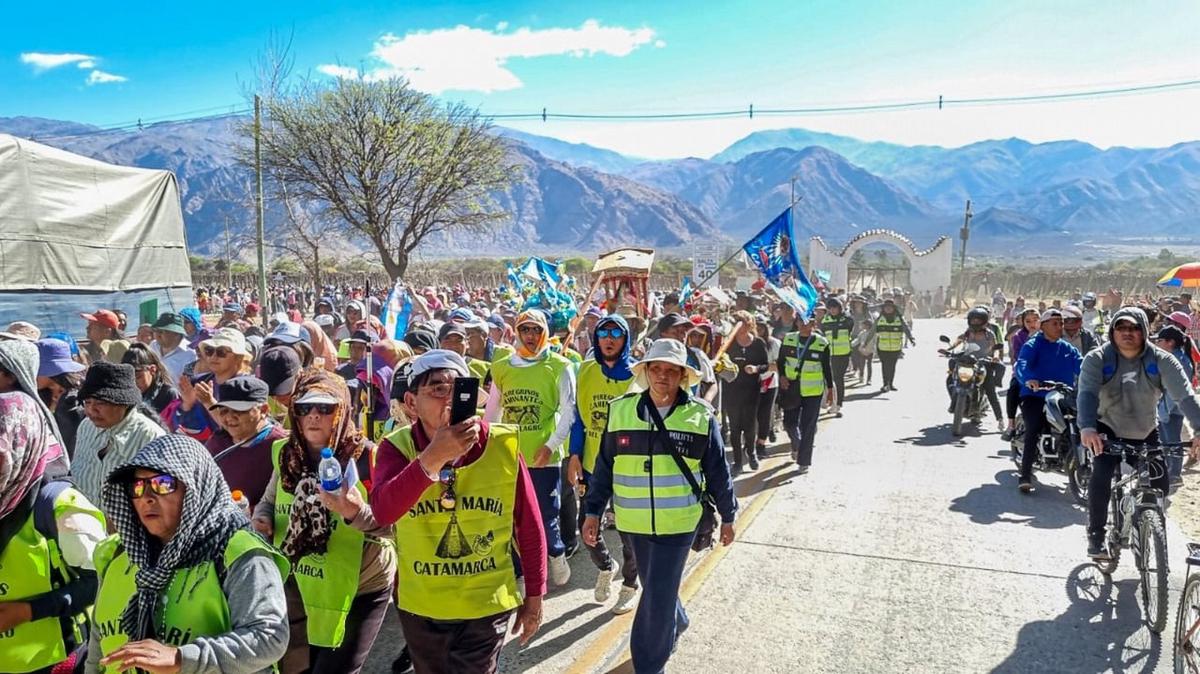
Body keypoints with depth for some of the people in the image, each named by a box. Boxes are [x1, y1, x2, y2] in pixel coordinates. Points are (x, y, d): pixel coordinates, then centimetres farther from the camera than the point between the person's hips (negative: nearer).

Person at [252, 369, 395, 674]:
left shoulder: (366, 457, -18)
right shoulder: (286, 454, -2)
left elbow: (386, 526, -21)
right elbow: (269, 500, 13)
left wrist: (356, 513, -40)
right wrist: (262, 519, -9)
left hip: (359, 591, -5)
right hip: (298, 588, 6)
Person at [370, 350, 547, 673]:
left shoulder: (503, 445, -14)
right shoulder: (398, 447, -12)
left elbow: (529, 525, -3)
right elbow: (383, 511, -31)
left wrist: (534, 595, 3)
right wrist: (434, 458, -42)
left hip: (487, 604, -2)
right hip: (420, 607, 2)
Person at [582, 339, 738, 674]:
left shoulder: (701, 416, -6)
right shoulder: (620, 410, -2)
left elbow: (718, 471, 3)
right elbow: (604, 467, 4)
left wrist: (727, 516, 9)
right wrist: (593, 510, 3)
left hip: (678, 521, -3)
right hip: (635, 521, 3)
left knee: (658, 595, -5)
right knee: (656, 586, 20)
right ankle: (675, 625, 50)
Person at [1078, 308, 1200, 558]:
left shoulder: (1161, 360, -13)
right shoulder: (1097, 359, -17)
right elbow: (1087, 393, -31)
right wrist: (1087, 429, -50)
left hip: (1145, 434, 3)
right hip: (1108, 431, -3)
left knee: (1160, 486, -3)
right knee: (1101, 476, -24)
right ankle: (1096, 536, -8)